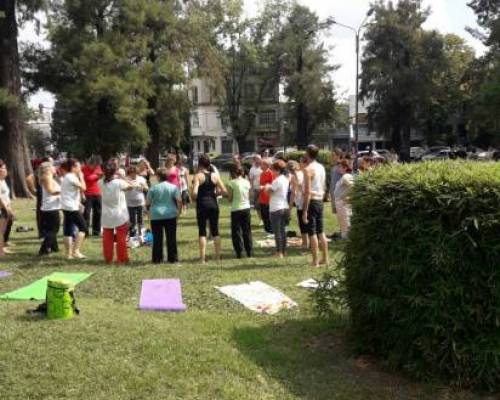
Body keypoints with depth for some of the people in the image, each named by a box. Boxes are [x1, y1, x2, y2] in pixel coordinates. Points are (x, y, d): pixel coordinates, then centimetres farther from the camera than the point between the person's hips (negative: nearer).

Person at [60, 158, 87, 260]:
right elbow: (83, 187, -18)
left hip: (66, 207, 10)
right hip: (72, 207, -10)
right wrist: (81, 177, -7)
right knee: (83, 227, -6)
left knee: (68, 230, 8)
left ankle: (69, 253, 10)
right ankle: (76, 251, -9)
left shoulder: (67, 177, 18)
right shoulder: (71, 177, -13)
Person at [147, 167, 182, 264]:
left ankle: (157, 258, 10)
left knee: (157, 238, 6)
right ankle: (172, 258, 9)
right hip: (171, 215, 1)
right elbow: (179, 200, -7)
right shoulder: (173, 187, 0)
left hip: (156, 216, 0)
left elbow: (148, 203, 0)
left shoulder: (153, 188, -2)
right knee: (171, 237, 6)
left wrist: (149, 209, 18)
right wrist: (178, 211, 4)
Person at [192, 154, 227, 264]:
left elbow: (194, 193, -18)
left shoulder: (198, 176, -8)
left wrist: (194, 198, 2)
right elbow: (224, 191, 0)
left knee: (202, 232, 2)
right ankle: (218, 256, 16)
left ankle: (203, 258, -1)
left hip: (202, 205, -3)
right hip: (213, 204, 4)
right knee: (215, 231, 13)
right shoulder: (215, 175, 4)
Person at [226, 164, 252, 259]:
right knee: (247, 231, 13)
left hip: (236, 209, -4)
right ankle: (249, 252, 15)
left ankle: (239, 253, 3)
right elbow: (249, 197, 8)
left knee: (236, 232, 5)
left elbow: (230, 199, -6)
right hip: (246, 208, 4)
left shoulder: (232, 183, -9)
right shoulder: (247, 182, 3)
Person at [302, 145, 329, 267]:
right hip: (320, 201, 8)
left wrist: (305, 210, -18)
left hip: (311, 202, -8)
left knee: (312, 233, -2)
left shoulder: (308, 169, -15)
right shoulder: (321, 167, 10)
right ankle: (325, 259, 19)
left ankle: (315, 261, 1)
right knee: (320, 231, 15)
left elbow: (308, 191, -19)